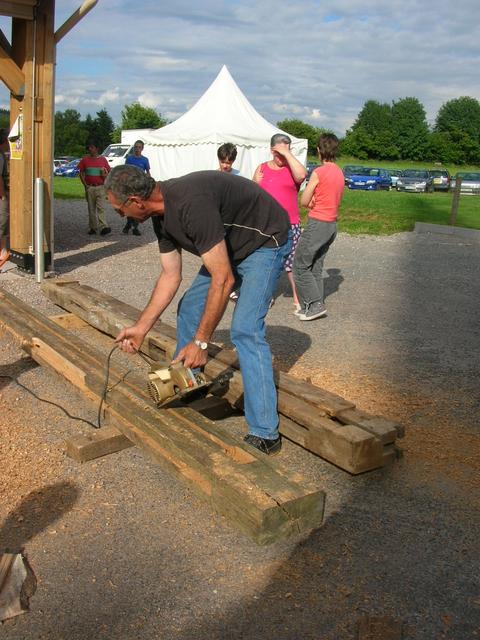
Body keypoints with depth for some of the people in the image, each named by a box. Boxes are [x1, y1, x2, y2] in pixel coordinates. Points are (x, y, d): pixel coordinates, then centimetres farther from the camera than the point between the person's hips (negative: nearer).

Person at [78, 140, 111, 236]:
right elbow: (81, 173, 8)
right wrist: (85, 185, -3)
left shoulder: (103, 159, 3)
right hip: (89, 187, 2)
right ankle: (92, 228, 14)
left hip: (100, 187, -2)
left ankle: (103, 227, -17)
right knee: (91, 209, 7)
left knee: (101, 207, -11)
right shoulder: (85, 160, 5)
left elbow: (108, 172, 9)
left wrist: (105, 175, -14)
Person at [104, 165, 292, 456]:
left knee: (245, 330, -20)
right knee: (189, 309, 10)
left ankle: (266, 434, -14)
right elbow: (171, 276, 3)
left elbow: (223, 279, -34)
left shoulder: (191, 204, -35)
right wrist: (141, 328, 3)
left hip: (266, 242, -10)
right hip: (230, 246, 10)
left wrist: (201, 342, -29)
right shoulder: (162, 214, -4)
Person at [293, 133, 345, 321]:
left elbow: (304, 201, -12)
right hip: (332, 224, 8)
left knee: (300, 265, -1)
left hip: (317, 224, -8)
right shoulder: (339, 173, 10)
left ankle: (315, 304, -3)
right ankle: (316, 305, 16)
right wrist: (316, 203, 4)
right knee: (316, 267, 15)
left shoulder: (319, 172, -15)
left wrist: (312, 203, 8)